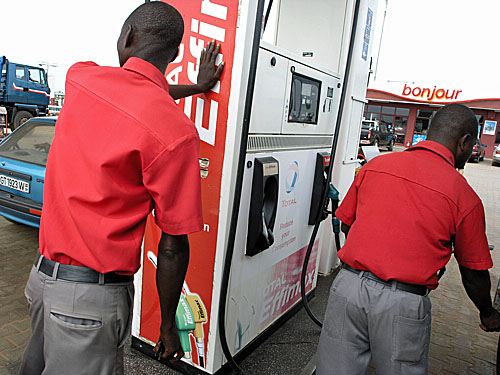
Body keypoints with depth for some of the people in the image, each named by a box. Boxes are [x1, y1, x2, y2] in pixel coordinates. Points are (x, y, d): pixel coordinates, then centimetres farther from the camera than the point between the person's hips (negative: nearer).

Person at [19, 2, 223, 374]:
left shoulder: (80, 77, -2)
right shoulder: (176, 132, -20)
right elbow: (173, 247, -15)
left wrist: (196, 86, 34)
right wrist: (168, 325, -1)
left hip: (43, 273, 7)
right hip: (93, 295, -6)